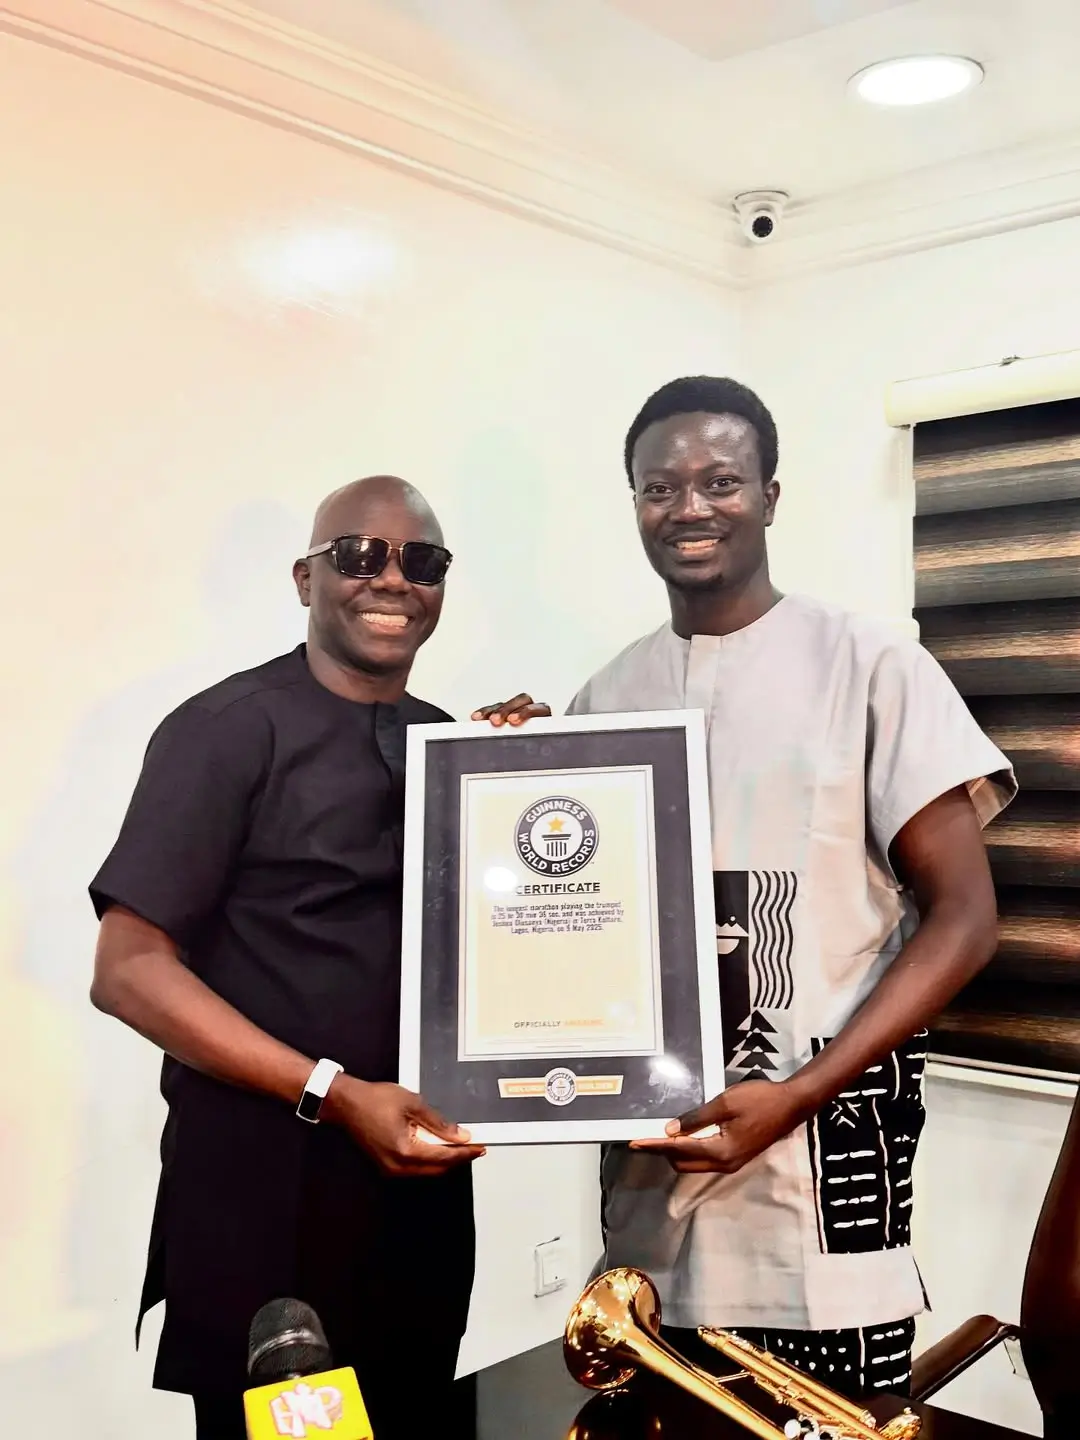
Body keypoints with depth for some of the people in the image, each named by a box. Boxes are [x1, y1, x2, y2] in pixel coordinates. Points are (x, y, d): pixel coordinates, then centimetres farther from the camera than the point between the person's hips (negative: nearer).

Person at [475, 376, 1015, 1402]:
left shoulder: (872, 669, -5)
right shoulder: (602, 700, 9)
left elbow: (961, 917, -7)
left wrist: (799, 1093, -16)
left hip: (820, 1151, -4)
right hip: (648, 1153, 4)